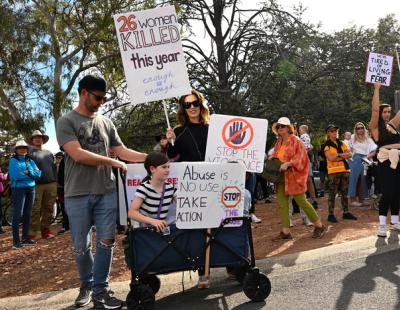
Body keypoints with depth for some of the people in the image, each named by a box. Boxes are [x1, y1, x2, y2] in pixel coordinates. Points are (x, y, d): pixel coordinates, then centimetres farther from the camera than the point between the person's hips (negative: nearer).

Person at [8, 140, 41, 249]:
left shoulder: (30, 161, 14)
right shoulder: (13, 160, -1)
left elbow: (38, 173, 2)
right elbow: (16, 176, -15)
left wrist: (28, 172, -12)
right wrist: (31, 174, -6)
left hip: (31, 189, 6)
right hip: (19, 189, -5)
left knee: (27, 215, 9)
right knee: (17, 214, -8)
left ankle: (25, 238, 17)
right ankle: (16, 241, -5)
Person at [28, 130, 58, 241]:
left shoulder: (49, 153, 19)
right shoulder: (29, 153, 6)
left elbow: (54, 167, 18)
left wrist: (55, 182, 11)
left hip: (51, 184, 4)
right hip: (36, 185, -4)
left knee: (48, 209, 5)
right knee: (35, 210, -7)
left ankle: (45, 230, 13)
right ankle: (31, 234, -5)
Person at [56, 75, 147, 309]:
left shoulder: (106, 123, 13)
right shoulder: (66, 122, -1)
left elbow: (123, 151, 14)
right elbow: (78, 154, -12)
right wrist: (113, 162, -7)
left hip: (107, 192, 3)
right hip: (78, 194, -3)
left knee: (106, 241, 1)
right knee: (81, 246, 7)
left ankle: (100, 291, 13)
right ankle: (87, 285, 29)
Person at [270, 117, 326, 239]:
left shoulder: (295, 141, -8)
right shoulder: (278, 142, 13)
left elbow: (299, 157, -15)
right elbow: (274, 156, 23)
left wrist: (288, 163, -27)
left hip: (294, 176, -7)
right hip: (281, 176, 7)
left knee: (302, 201, -3)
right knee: (282, 203, 2)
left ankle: (319, 226, 15)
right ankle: (285, 231, 9)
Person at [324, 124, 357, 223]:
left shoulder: (341, 143, 16)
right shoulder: (327, 145, -1)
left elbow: (349, 154, 5)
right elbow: (330, 158, -15)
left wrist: (338, 155, -12)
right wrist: (343, 155, -7)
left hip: (344, 170, 6)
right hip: (333, 171, -6)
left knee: (345, 192, 9)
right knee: (333, 193, -5)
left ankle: (346, 212, 17)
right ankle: (331, 214, -2)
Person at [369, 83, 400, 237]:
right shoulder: (375, 127, -3)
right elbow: (374, 109, -14)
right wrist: (376, 89, -11)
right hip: (386, 163, -6)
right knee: (387, 193, -8)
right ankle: (382, 225, -2)